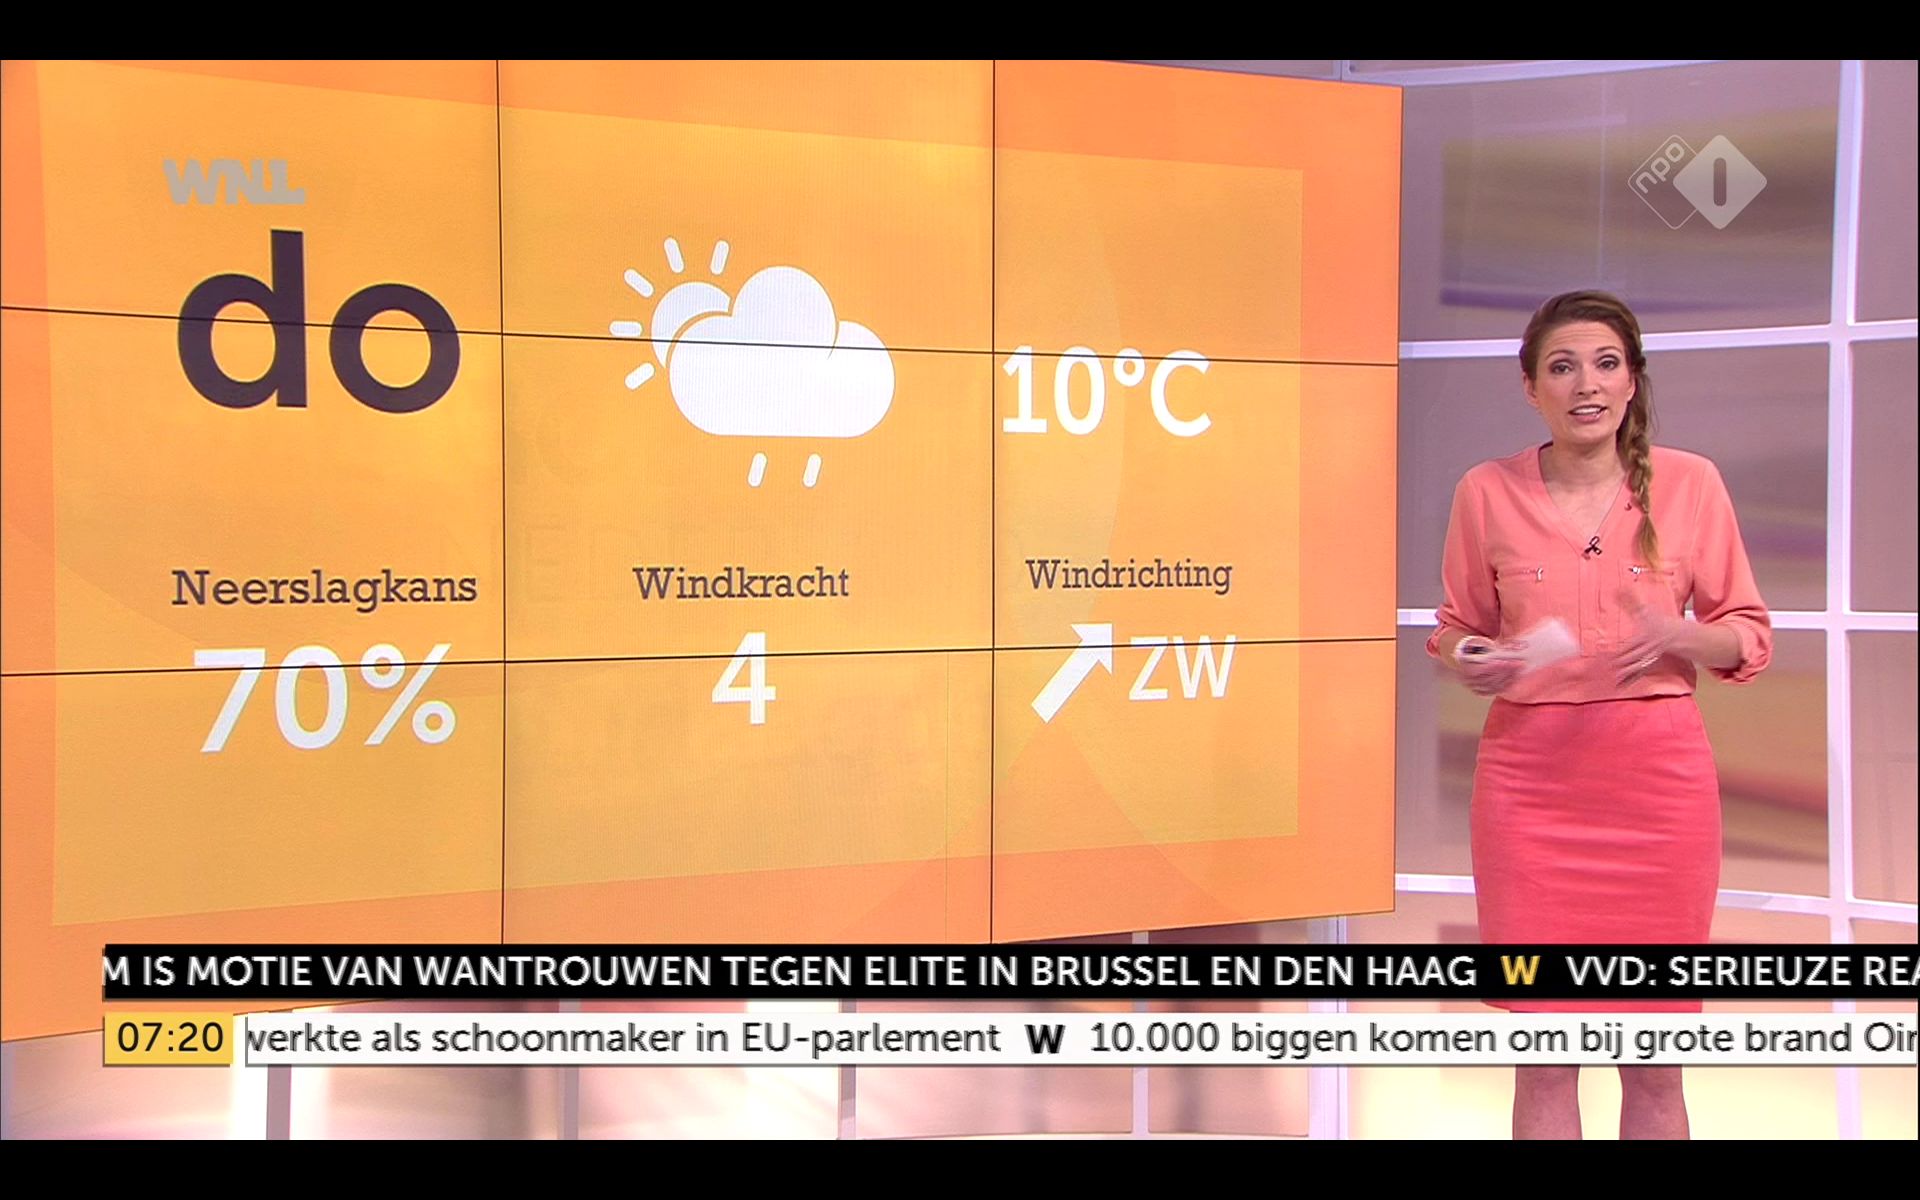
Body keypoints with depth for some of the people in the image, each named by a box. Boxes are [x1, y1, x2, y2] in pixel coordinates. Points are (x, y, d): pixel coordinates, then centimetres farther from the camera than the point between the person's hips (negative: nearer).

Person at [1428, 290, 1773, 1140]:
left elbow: (1750, 638, 5)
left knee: (1655, 1062, 7)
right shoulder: (1487, 492, 0)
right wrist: (1472, 661, -11)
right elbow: (1455, 629, 11)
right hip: (1531, 776, 0)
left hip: (1658, 775, 0)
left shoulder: (1690, 482, 0)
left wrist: (1680, 637, -15)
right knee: (1544, 1056, 4)